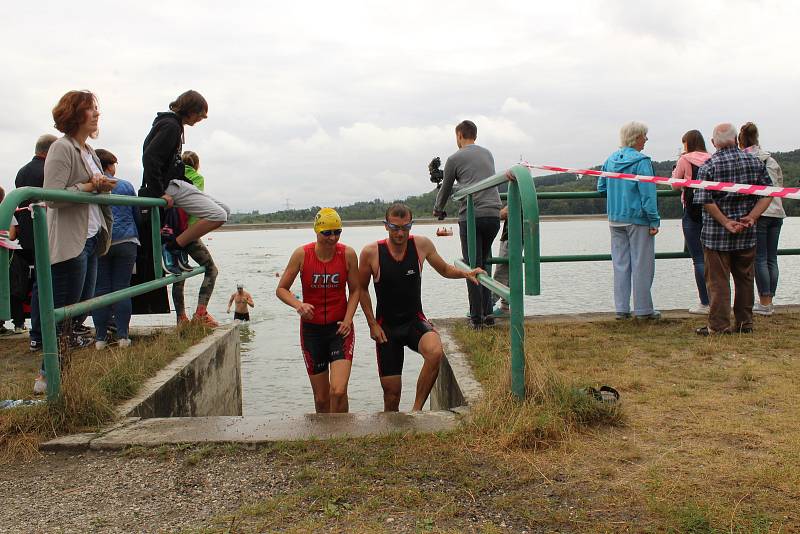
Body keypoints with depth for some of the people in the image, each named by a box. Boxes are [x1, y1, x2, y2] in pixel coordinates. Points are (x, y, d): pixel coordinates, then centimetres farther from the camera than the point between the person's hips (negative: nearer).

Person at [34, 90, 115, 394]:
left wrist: (102, 187, 10)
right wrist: (89, 187, -19)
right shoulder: (62, 148, -11)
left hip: (90, 239, 9)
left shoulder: (89, 151, 17)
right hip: (69, 241, -9)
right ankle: (47, 376, 5)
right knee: (64, 310, -4)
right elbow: (52, 197, -19)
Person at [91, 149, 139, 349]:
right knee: (122, 289, 4)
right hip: (125, 242, 1)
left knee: (100, 290, 5)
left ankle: (100, 338, 6)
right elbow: (137, 215, 11)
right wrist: (134, 237, 27)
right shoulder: (126, 186, 5)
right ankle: (123, 336, 2)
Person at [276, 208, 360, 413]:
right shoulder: (302, 254, -8)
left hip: (340, 328, -1)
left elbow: (355, 290, 3)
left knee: (338, 391, -17)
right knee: (321, 398, 9)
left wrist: (348, 319, -10)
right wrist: (298, 305, -21)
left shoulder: (348, 254, -7)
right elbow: (281, 289, -1)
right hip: (311, 329, 1)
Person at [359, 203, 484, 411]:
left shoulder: (422, 244, -6)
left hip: (415, 321, 1)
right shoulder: (371, 252, -11)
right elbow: (362, 289, 4)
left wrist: (465, 273, -7)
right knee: (391, 389, 0)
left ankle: (416, 410, -16)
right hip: (386, 326, 0)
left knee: (435, 352, -32)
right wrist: (372, 324, -1)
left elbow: (445, 269, 13)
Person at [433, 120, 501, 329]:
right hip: (493, 214, 5)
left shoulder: (455, 159, 5)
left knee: (473, 267, -1)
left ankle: (477, 318, -1)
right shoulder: (488, 154, 19)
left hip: (471, 216, -5)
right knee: (483, 265, 15)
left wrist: (438, 210, 35)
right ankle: (487, 313, 11)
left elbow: (445, 190, 16)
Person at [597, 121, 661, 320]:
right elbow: (647, 194, -15)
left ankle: (621, 309, 12)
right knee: (641, 264, 2)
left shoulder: (611, 160, 8)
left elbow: (601, 188, 15)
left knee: (620, 264, 9)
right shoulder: (641, 161, -11)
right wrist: (654, 221, -13)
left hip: (615, 219, 6)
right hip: (638, 219, -6)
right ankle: (643, 309, 7)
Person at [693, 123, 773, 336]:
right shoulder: (754, 161, 4)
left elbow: (705, 200, -17)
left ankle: (719, 325, 4)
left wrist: (726, 223, -12)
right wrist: (752, 217, -7)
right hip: (747, 233, 4)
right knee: (745, 278, 15)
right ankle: (745, 323, 22)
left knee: (718, 280, 2)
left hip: (716, 233, -4)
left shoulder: (709, 166, -9)